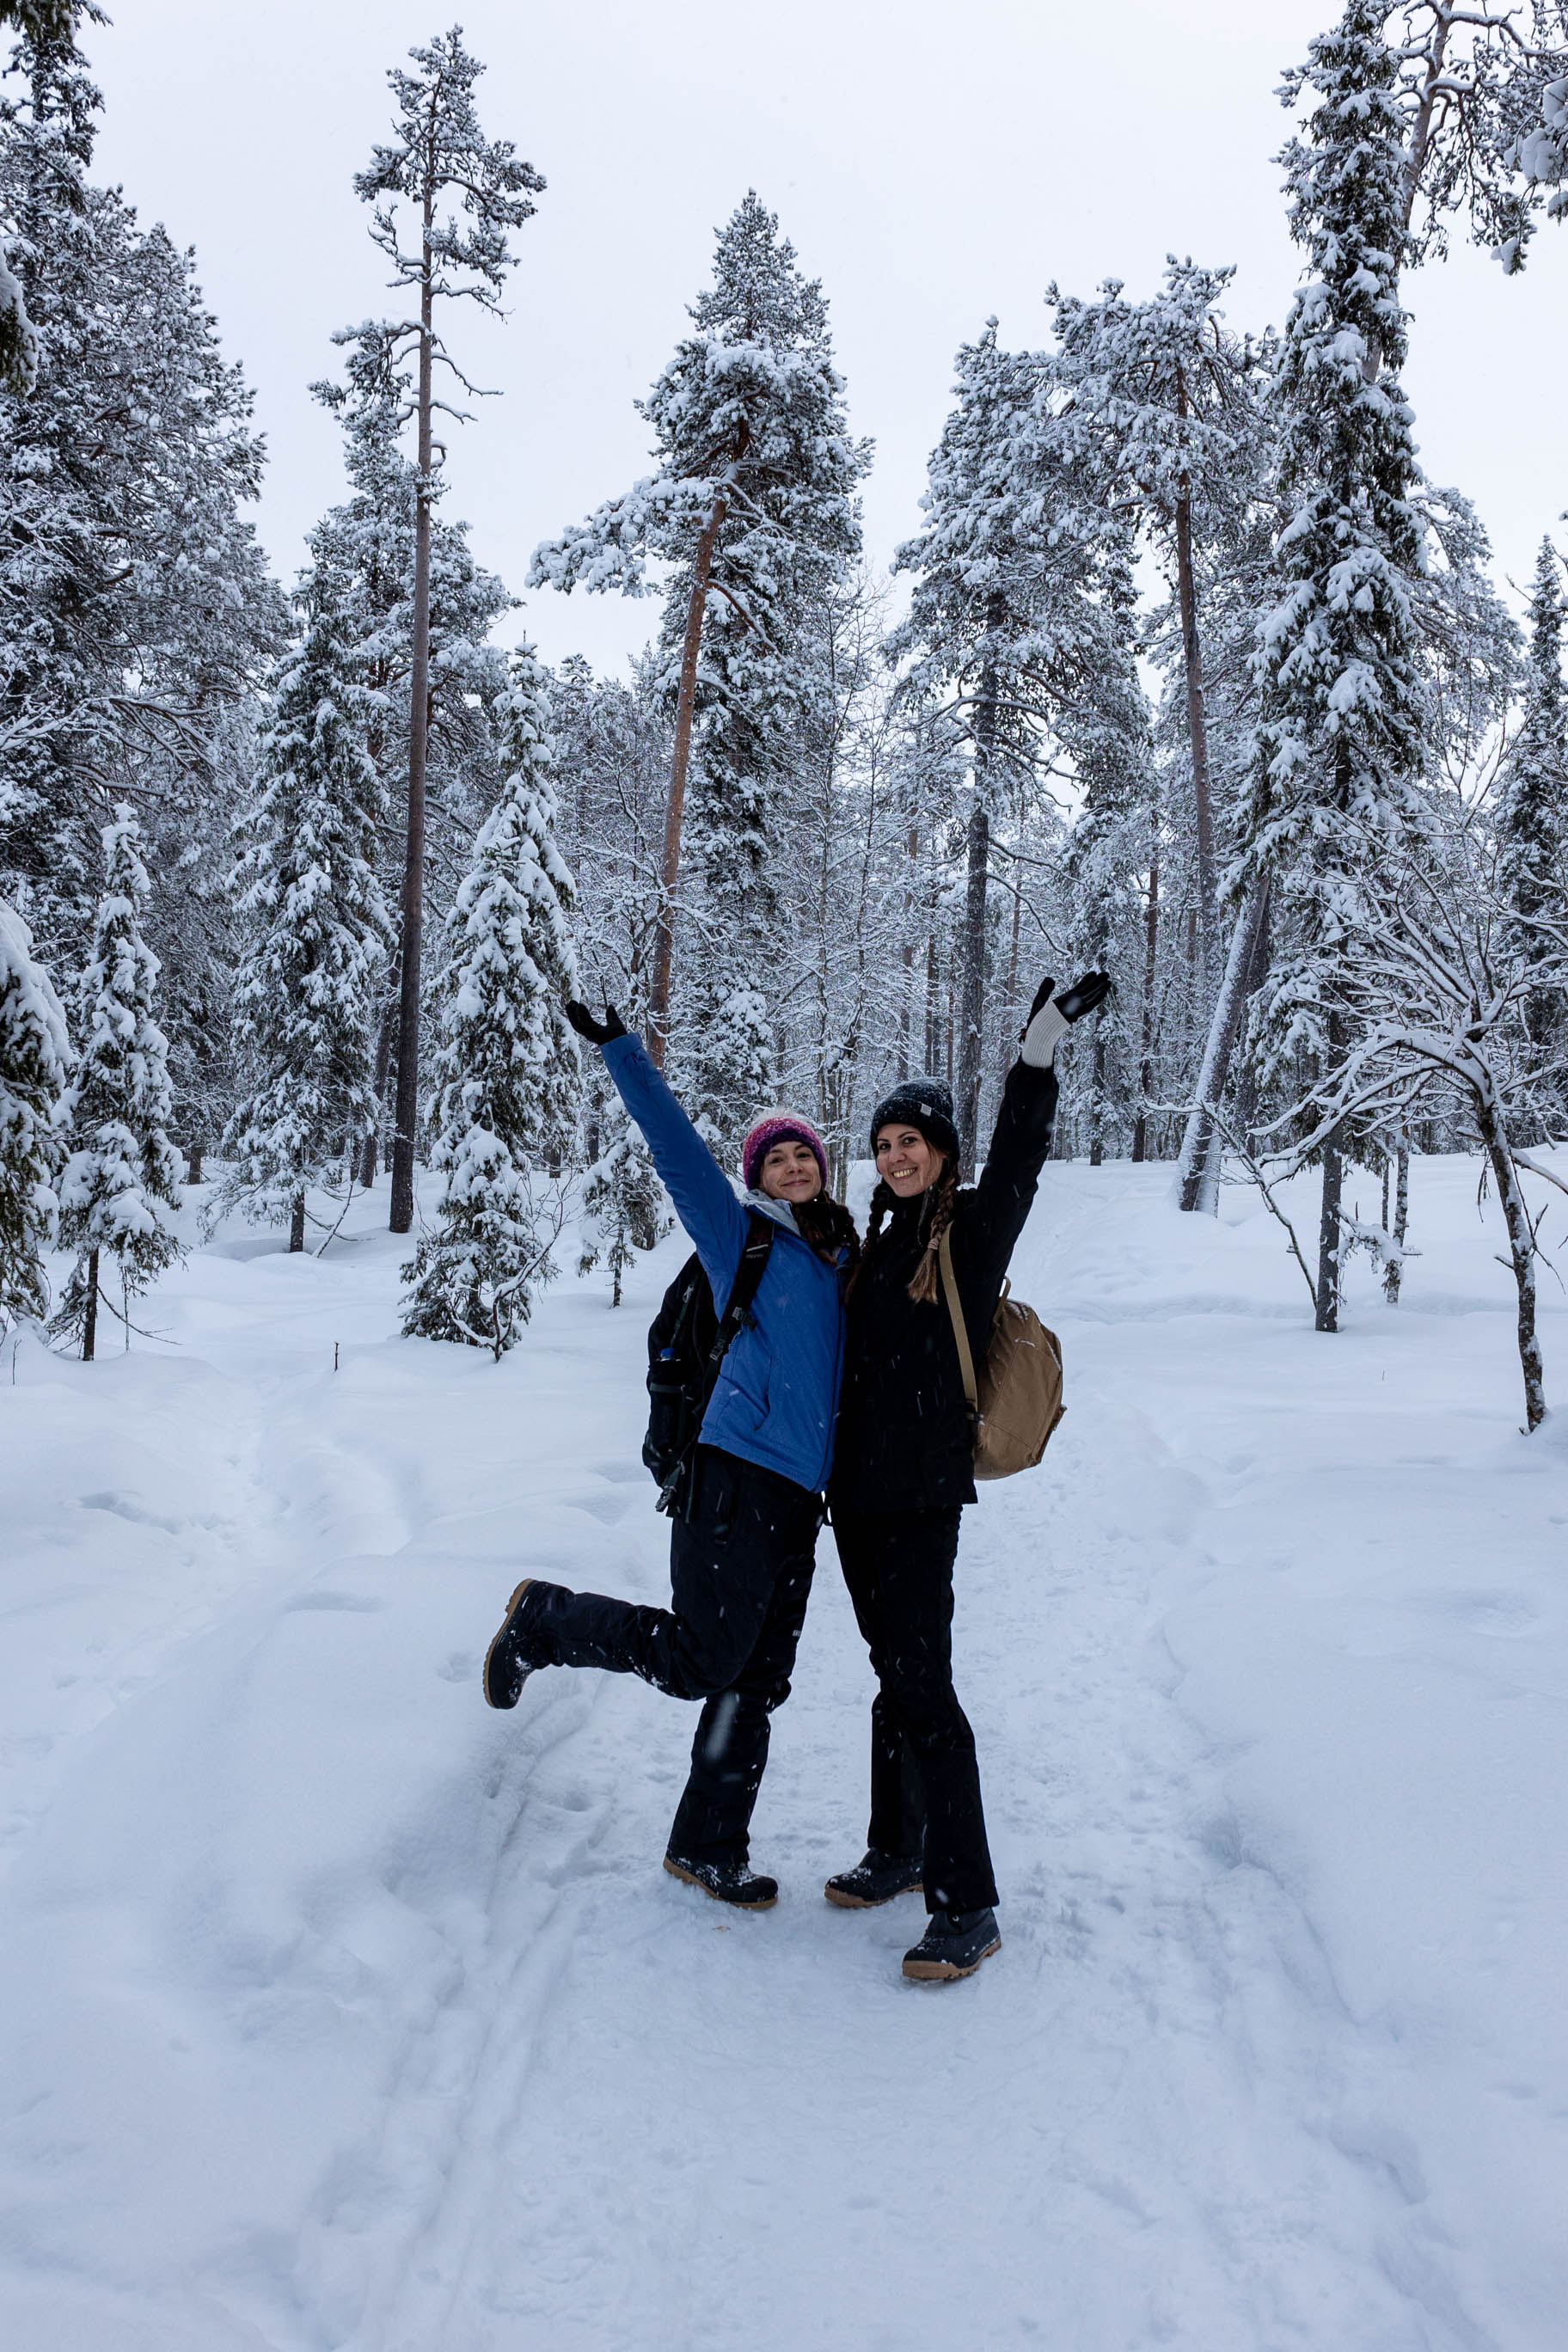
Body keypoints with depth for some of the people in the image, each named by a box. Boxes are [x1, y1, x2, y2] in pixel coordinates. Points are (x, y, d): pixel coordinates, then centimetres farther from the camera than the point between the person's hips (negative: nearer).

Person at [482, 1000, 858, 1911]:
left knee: (758, 1681, 11)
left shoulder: (849, 1258, 20)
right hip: (741, 1473, -6)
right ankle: (544, 1618, 13)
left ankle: (709, 1847, 25)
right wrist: (622, 1050, -9)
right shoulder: (742, 1237, 2)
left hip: (802, 1493, 7)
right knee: (701, 1660, -8)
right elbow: (679, 1149, -5)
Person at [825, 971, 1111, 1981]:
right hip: (858, 1490, 7)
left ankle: (969, 1906, -5)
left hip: (924, 1495, -7)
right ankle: (898, 1853, 30)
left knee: (922, 1685, -11)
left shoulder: (975, 1231, -5)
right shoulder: (881, 1243, 14)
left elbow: (1019, 1164, -23)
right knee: (894, 1674, 16)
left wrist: (1041, 1052, -32)